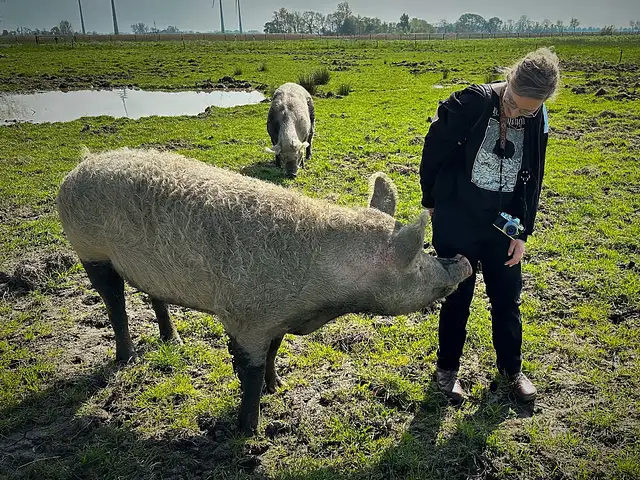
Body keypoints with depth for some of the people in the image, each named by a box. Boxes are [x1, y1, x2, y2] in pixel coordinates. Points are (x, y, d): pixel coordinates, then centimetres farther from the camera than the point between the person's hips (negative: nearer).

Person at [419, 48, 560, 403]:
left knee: (507, 298, 14)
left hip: (503, 224, 4)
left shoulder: (538, 122, -4)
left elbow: (532, 181, 5)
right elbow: (434, 150, -9)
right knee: (457, 298, 9)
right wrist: (431, 201, 2)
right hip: (457, 223, -4)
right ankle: (447, 367, 30)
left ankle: (511, 367, 36)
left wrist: (523, 233, 3)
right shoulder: (471, 103, -20)